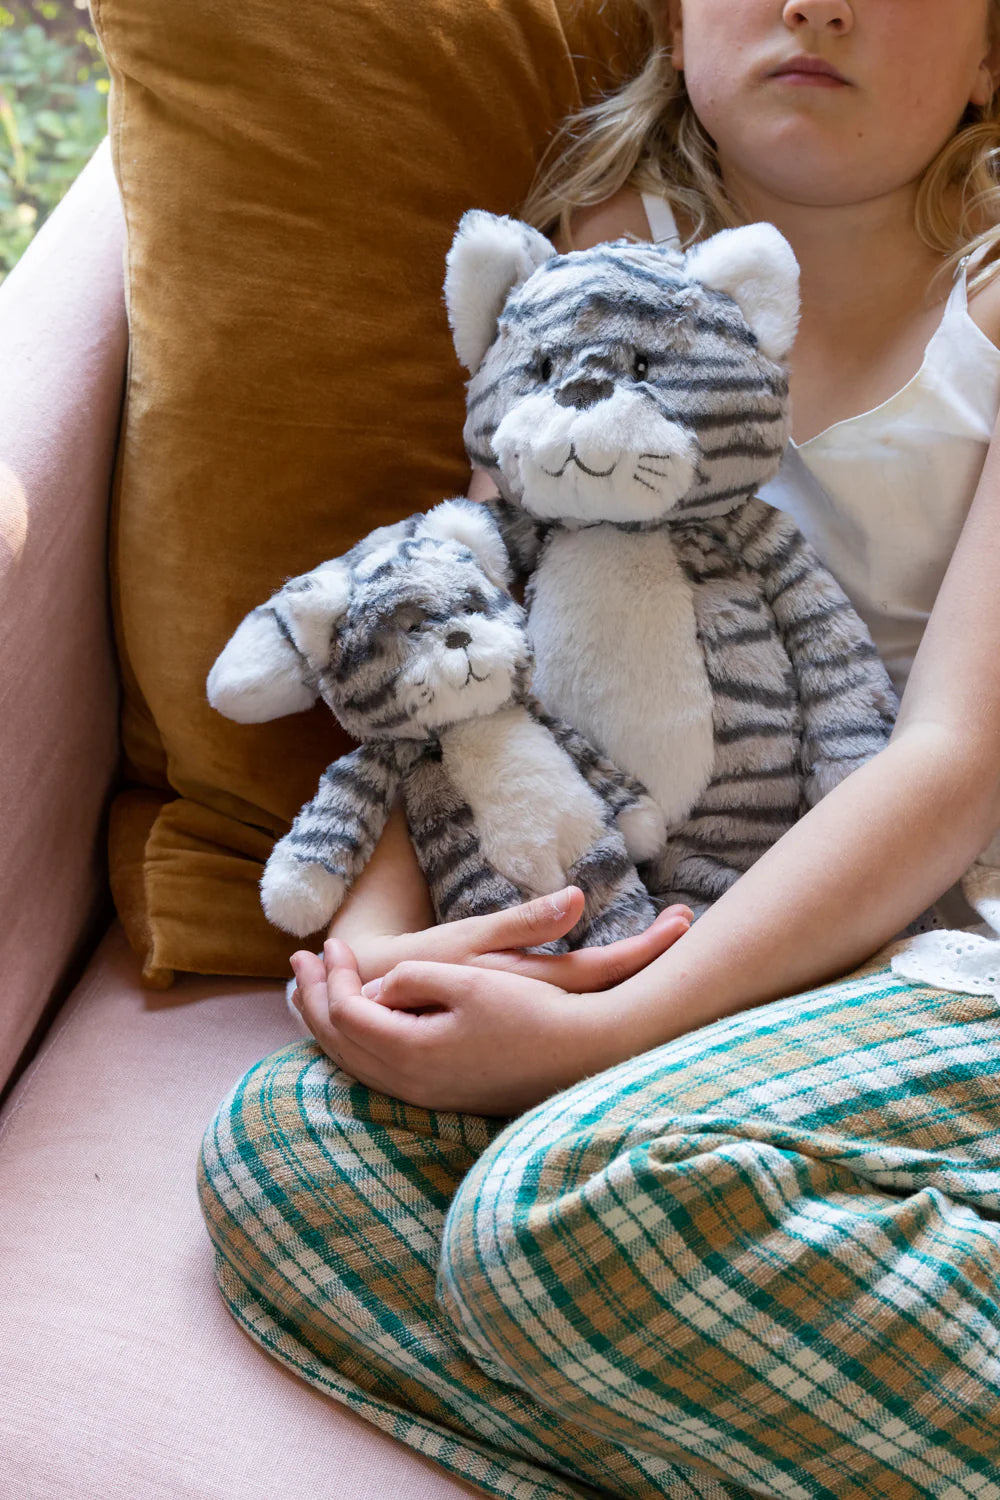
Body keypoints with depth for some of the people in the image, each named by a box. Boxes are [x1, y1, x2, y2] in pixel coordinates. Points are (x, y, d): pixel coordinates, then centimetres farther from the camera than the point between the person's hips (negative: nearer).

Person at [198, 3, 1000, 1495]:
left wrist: (602, 1031, -22)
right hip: (675, 947, 6)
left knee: (566, 1199, -32)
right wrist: (379, 924, -12)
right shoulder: (618, 258, 12)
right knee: (277, 1143, -19)